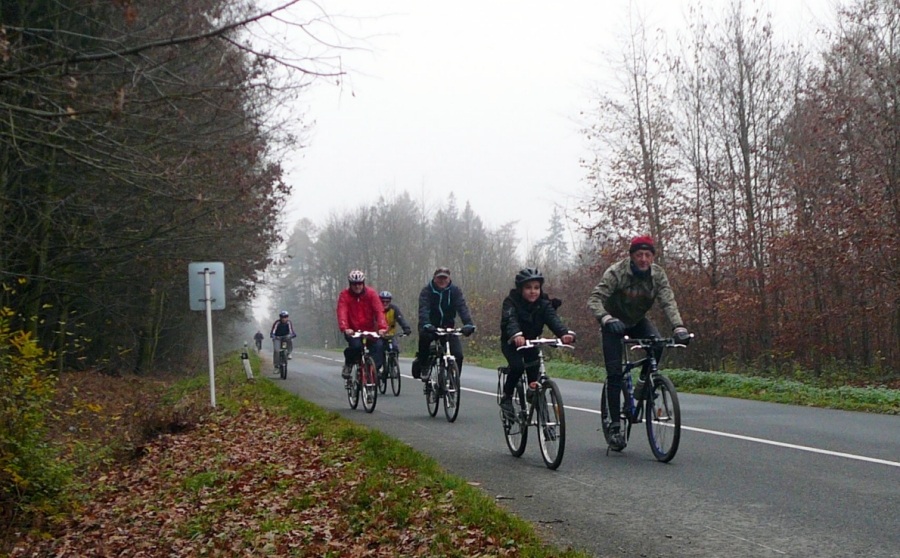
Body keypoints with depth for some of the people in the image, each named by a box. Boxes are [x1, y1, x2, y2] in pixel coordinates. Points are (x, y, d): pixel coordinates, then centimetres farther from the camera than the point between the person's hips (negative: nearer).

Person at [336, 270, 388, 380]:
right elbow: (342, 313, -21)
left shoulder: (371, 293, -6)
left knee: (379, 346, -23)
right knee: (356, 346, -29)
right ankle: (348, 365, -1)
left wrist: (382, 327, -32)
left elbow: (379, 311, -16)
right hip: (352, 331, -2)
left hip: (369, 330, 2)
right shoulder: (344, 295, -9)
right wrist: (345, 328, -39)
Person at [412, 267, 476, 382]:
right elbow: (423, 309, -24)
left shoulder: (455, 291, -3)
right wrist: (426, 325, -44)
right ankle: (421, 362, -13)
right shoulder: (427, 291, -8)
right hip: (430, 327, -2)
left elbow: (462, 308, -17)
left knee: (458, 355, -17)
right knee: (425, 336, -36)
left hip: (448, 327, 2)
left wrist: (468, 324, -36)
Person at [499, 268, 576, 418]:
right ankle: (506, 398, -7)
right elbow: (511, 320, -40)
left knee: (534, 367, -14)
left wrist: (565, 333, -52)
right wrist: (516, 335, -63)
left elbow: (553, 319, -30)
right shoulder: (511, 302, -22)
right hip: (511, 342, -4)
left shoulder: (543, 304, -13)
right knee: (517, 366, -26)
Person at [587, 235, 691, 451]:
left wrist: (679, 327, -39)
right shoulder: (616, 272, -24)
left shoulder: (658, 275, -13)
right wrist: (606, 319, -50)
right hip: (615, 324, -3)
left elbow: (668, 302, -22)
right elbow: (594, 299, -31)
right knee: (615, 374, -12)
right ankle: (615, 427, -6)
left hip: (638, 321, 3)